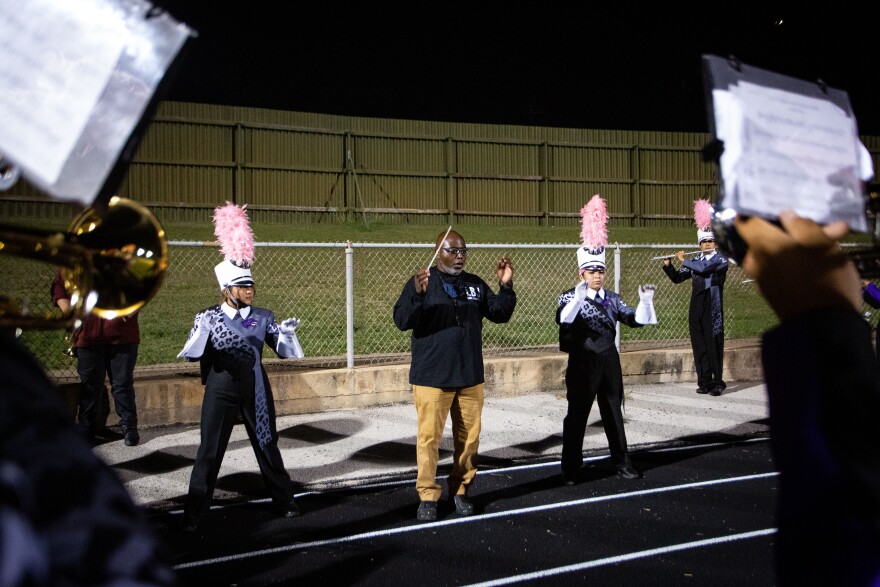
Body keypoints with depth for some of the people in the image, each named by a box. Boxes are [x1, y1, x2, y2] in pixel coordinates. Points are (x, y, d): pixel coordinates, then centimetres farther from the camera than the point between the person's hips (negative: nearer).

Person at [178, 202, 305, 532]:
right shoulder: (209, 318, -5)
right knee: (210, 452, -1)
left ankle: (284, 502, 29)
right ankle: (194, 514, 7)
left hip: (256, 392, 3)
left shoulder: (263, 317, 2)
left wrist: (286, 333, -17)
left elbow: (284, 351, 4)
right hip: (221, 393, -2)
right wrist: (202, 333, -29)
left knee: (267, 445, 14)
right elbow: (192, 354, -10)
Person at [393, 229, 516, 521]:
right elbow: (402, 321, -15)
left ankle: (460, 490, 22)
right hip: (432, 377, -4)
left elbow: (500, 314, 10)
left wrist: (505, 286, -5)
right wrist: (417, 294, -32)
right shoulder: (421, 282, -5)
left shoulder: (476, 284, 9)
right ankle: (427, 496, 7)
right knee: (429, 437, -2)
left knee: (469, 436, 9)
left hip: (470, 376, 4)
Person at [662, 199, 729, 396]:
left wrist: (683, 260, -6)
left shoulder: (721, 259, -2)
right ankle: (704, 381, 9)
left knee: (714, 345, -5)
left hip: (713, 308, -5)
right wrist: (668, 265, 0)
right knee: (699, 346, 4)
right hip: (696, 308, 5)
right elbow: (676, 278, 17)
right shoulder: (695, 262, 14)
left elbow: (703, 269, -19)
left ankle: (717, 382, 0)